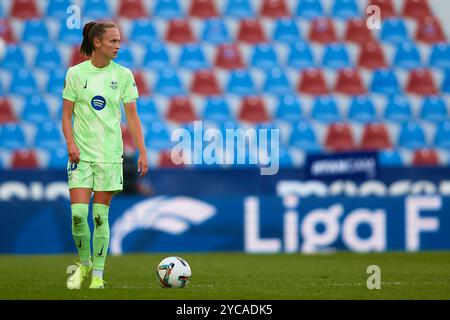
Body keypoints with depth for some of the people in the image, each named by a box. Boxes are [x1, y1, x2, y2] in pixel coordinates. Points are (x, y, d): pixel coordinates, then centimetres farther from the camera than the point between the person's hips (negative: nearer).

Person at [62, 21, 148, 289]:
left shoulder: (123, 75, 3)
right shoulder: (76, 73, 1)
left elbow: (132, 116, 4)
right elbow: (67, 115, 4)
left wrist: (142, 151, -3)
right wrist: (71, 142, -13)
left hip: (110, 154, 0)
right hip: (82, 154, 0)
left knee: (101, 216, 0)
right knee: (78, 214, -10)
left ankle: (98, 273, 9)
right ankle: (84, 263, 13)